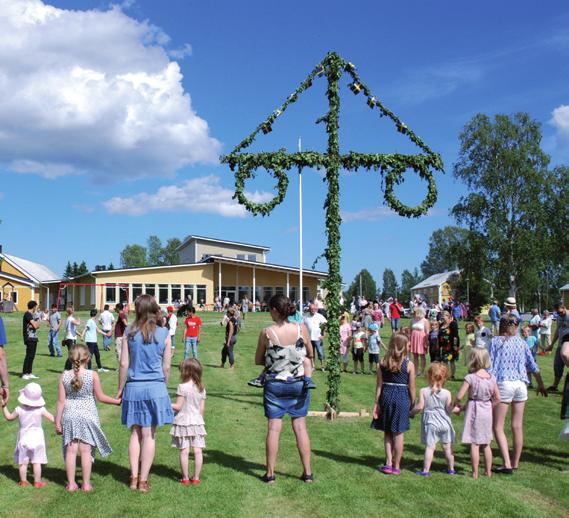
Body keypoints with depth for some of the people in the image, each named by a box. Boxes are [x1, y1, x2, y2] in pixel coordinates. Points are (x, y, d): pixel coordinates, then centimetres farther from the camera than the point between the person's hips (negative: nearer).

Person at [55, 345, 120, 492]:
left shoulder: (64, 376, -4)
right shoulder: (92, 375, -9)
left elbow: (61, 401, -1)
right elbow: (100, 397, -2)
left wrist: (57, 421, 6)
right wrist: (117, 401, 12)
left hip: (69, 416, 2)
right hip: (88, 416, -2)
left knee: (71, 450, 7)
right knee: (86, 450, 5)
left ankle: (71, 484, 13)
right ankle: (86, 484, 12)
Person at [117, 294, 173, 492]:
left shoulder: (130, 333, -3)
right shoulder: (163, 334, -3)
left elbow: (124, 364, -2)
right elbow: (166, 367, 1)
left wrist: (120, 388, 10)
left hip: (134, 387, 1)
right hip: (155, 387, -1)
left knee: (135, 433, 13)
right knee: (149, 435, 5)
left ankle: (134, 477, 12)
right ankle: (143, 481, 9)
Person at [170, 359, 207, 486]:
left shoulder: (183, 387, -12)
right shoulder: (202, 388, 4)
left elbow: (178, 406, -12)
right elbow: (202, 408, 9)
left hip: (184, 421, -5)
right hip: (197, 421, 5)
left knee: (184, 451, 1)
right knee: (197, 451, 5)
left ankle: (185, 478, 6)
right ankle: (196, 478, 10)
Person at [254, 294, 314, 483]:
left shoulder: (267, 333, -13)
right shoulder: (301, 329, -9)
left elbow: (258, 361, -2)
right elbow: (310, 354, 5)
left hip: (275, 384, -2)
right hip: (299, 384, 2)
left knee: (273, 428, 5)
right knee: (300, 427, 10)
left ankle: (270, 473, 11)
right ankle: (307, 472, 15)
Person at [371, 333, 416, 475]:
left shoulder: (383, 363, -1)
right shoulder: (409, 365, -8)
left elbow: (379, 385, 0)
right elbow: (412, 388, -5)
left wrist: (376, 403, 5)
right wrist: (413, 403, 8)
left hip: (386, 396, 3)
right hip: (402, 398, -2)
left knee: (387, 432, 16)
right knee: (399, 433, 7)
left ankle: (388, 463, 14)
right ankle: (396, 466, 14)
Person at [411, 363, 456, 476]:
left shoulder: (423, 391, -11)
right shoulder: (446, 393, -9)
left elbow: (420, 407, -11)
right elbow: (449, 409, -8)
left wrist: (411, 412, 6)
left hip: (430, 422, -1)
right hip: (444, 422, 1)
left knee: (430, 447, 3)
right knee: (447, 447, 14)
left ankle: (426, 470, 4)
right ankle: (451, 469, 25)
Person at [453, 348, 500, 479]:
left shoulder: (470, 377, -16)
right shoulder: (492, 378, 0)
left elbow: (459, 396, -16)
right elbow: (497, 398, 3)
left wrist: (457, 406, 2)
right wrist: (489, 406, 15)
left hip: (473, 411, -5)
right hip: (487, 411, 5)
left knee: (474, 444, 2)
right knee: (486, 444, 17)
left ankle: (475, 473, 6)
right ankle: (488, 471, 25)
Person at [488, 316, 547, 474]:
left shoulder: (495, 341, -1)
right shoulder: (521, 342, 10)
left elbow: (490, 367, -7)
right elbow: (532, 365, 16)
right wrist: (540, 384, 28)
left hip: (503, 384, -4)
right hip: (521, 384, 4)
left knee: (498, 427, 1)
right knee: (517, 426, 11)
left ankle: (507, 464, -8)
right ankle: (515, 463, 20)